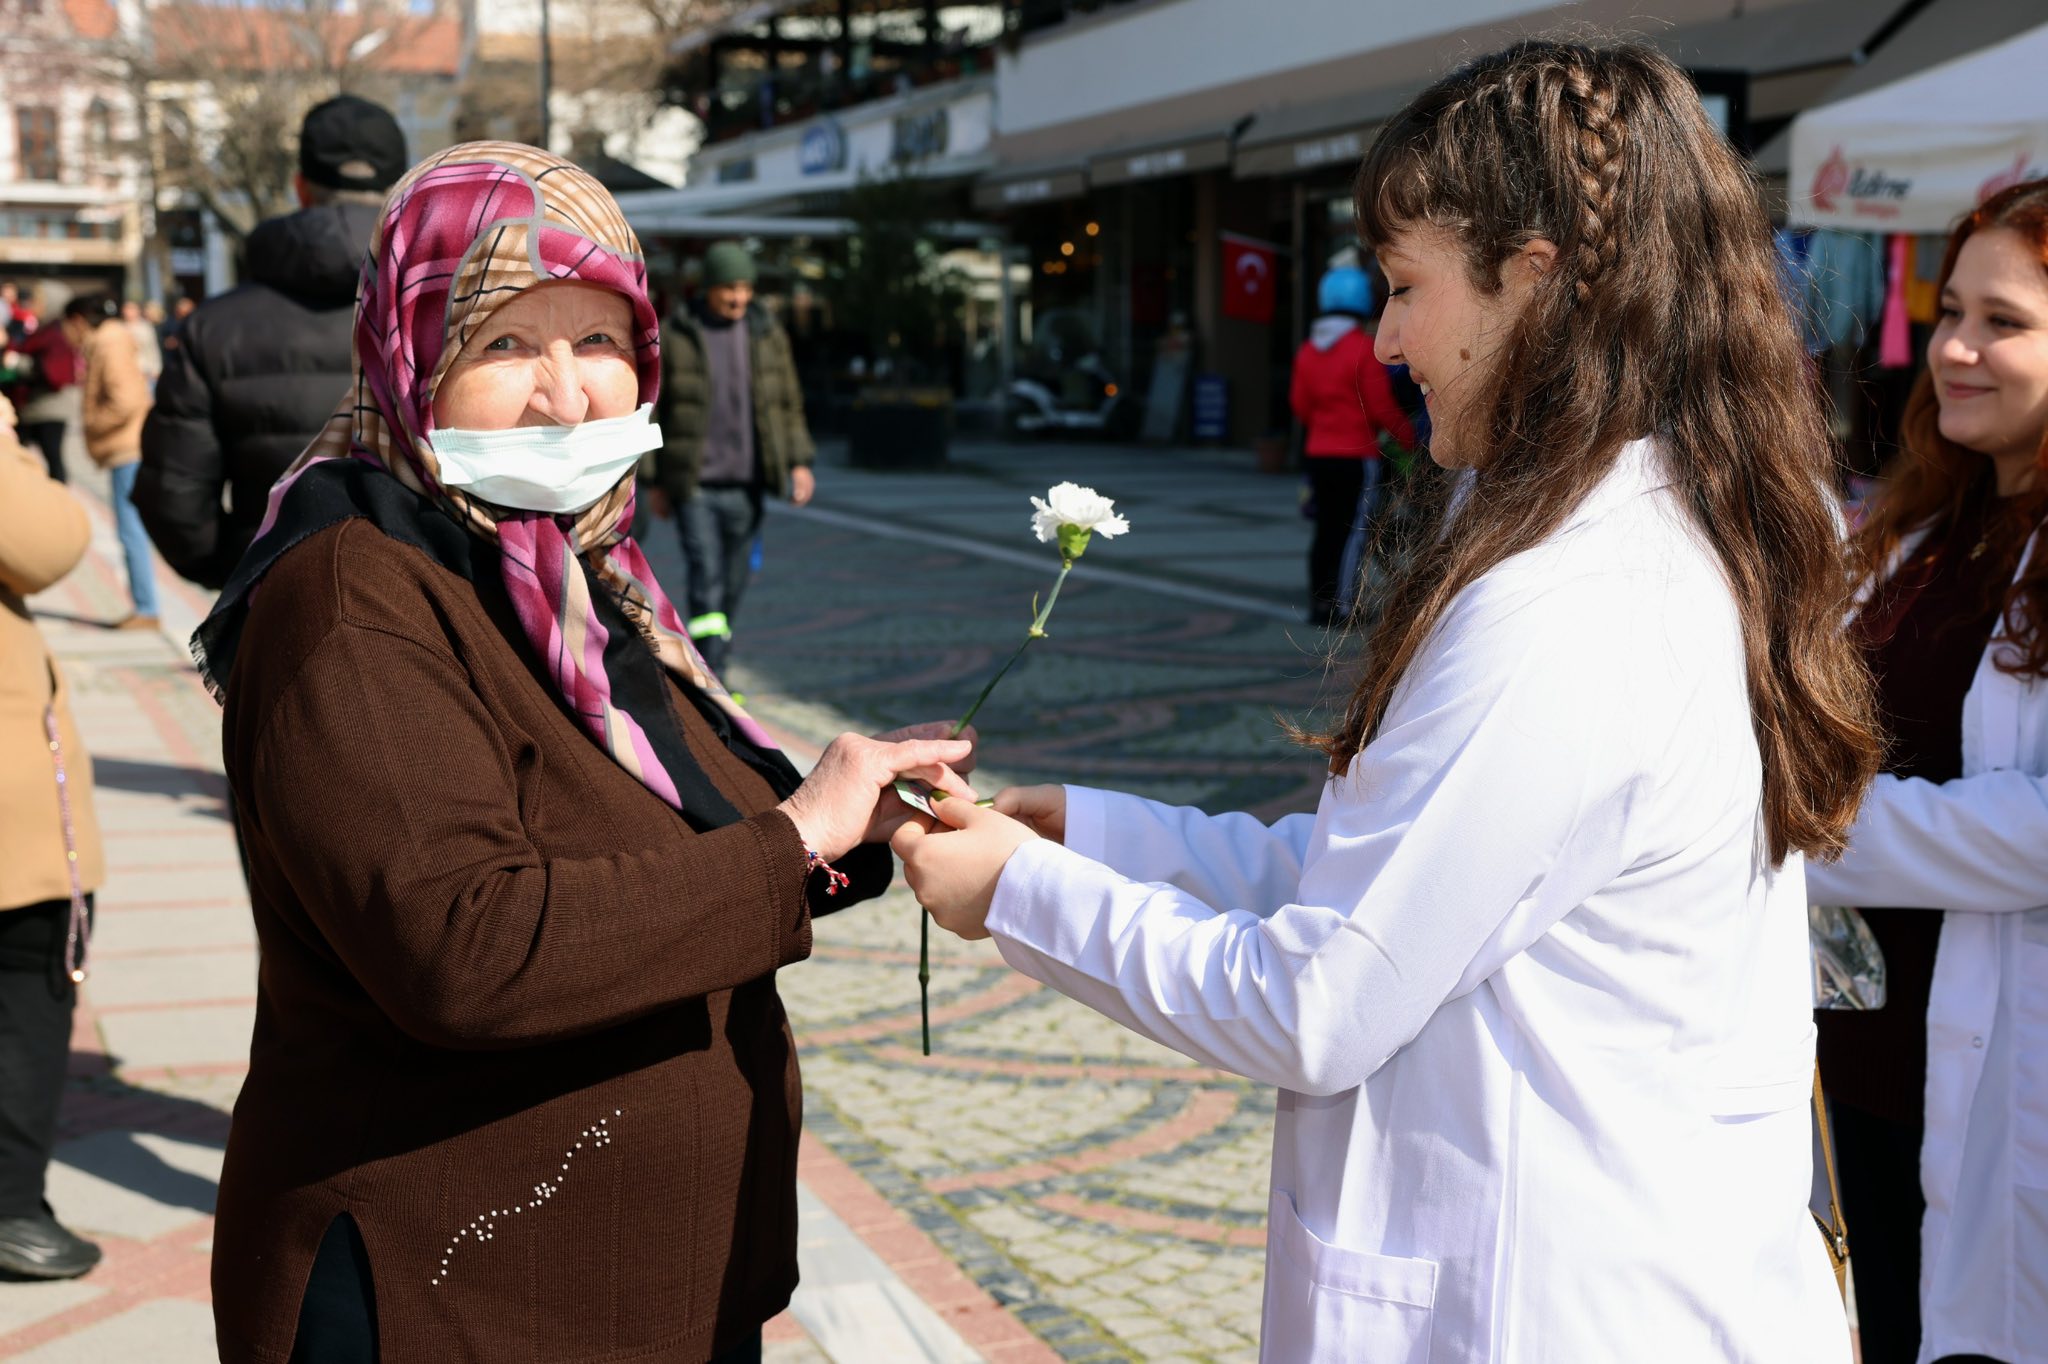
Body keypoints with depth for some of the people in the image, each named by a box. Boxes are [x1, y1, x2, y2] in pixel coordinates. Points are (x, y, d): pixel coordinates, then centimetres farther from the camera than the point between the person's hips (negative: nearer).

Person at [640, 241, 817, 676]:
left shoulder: (767, 335, 5)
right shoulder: (674, 337, -3)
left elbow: (788, 403, 11)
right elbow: (653, 411, 1)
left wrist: (799, 462, -1)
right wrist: (656, 481, 0)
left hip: (745, 487, 3)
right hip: (693, 486, -3)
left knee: (733, 584, 8)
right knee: (705, 581, -11)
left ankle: (707, 669, 24)